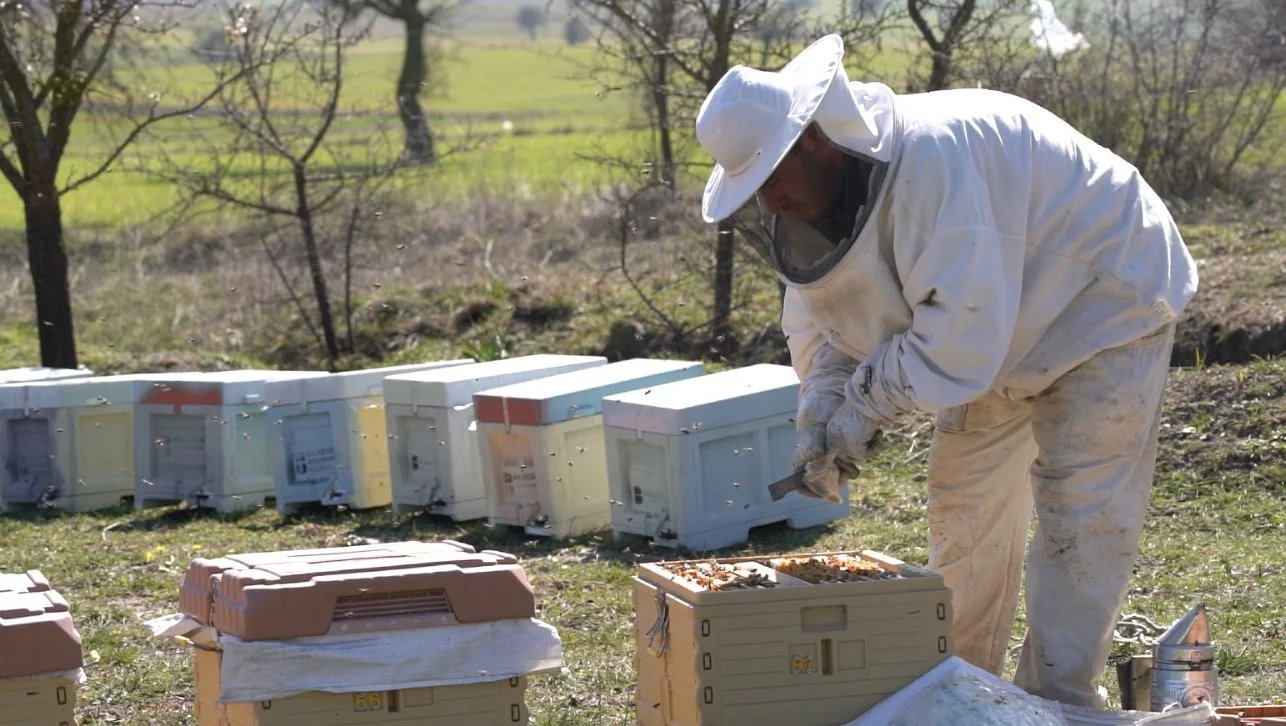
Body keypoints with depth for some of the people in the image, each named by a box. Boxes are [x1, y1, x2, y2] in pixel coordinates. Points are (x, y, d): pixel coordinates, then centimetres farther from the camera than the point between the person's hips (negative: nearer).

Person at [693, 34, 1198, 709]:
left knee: (1078, 520, -10)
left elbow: (961, 330, -39)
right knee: (965, 503, 13)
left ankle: (1056, 700, -5)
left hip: (1104, 305, -9)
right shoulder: (822, 190, -9)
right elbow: (816, 317, 2)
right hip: (1004, 339, 9)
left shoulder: (932, 158, -38)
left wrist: (865, 400, -28)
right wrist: (822, 406, -15)